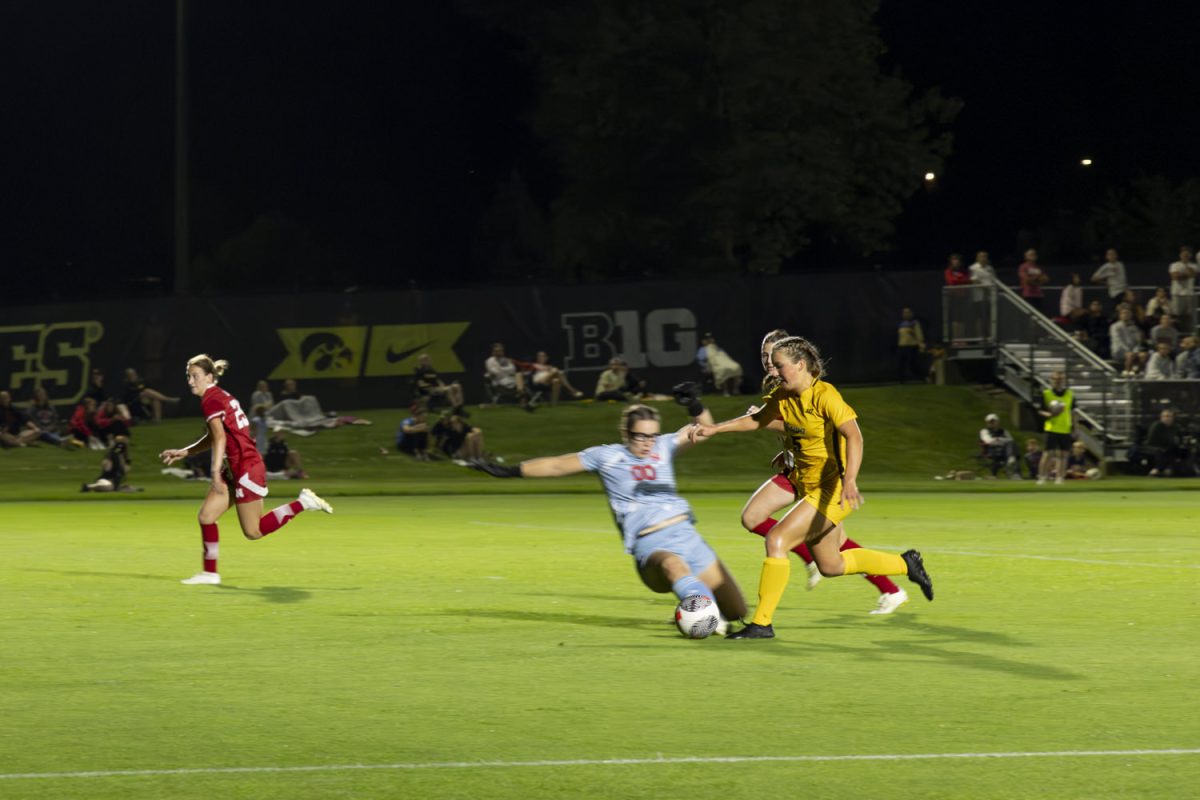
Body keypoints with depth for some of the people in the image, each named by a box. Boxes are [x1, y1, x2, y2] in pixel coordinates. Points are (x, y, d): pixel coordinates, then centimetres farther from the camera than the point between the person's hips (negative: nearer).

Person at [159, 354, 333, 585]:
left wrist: (216, 473, -28)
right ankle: (210, 573, 11)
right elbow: (213, 438, 25)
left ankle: (303, 502, 3)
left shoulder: (211, 400, -15)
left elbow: (220, 438, -25)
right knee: (206, 516, 6)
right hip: (236, 470, 10)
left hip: (246, 469, -10)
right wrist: (184, 452, 21)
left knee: (253, 532, -1)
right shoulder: (221, 396, 14)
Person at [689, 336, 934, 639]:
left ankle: (762, 623, -14)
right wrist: (714, 429, 12)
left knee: (776, 539, -20)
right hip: (807, 486, 9)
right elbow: (758, 419, 21)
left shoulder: (824, 395, -20)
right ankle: (906, 564, 38)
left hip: (831, 490, -9)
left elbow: (854, 436, -31)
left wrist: (850, 481, -44)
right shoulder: (782, 396, 4)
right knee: (830, 566, 19)